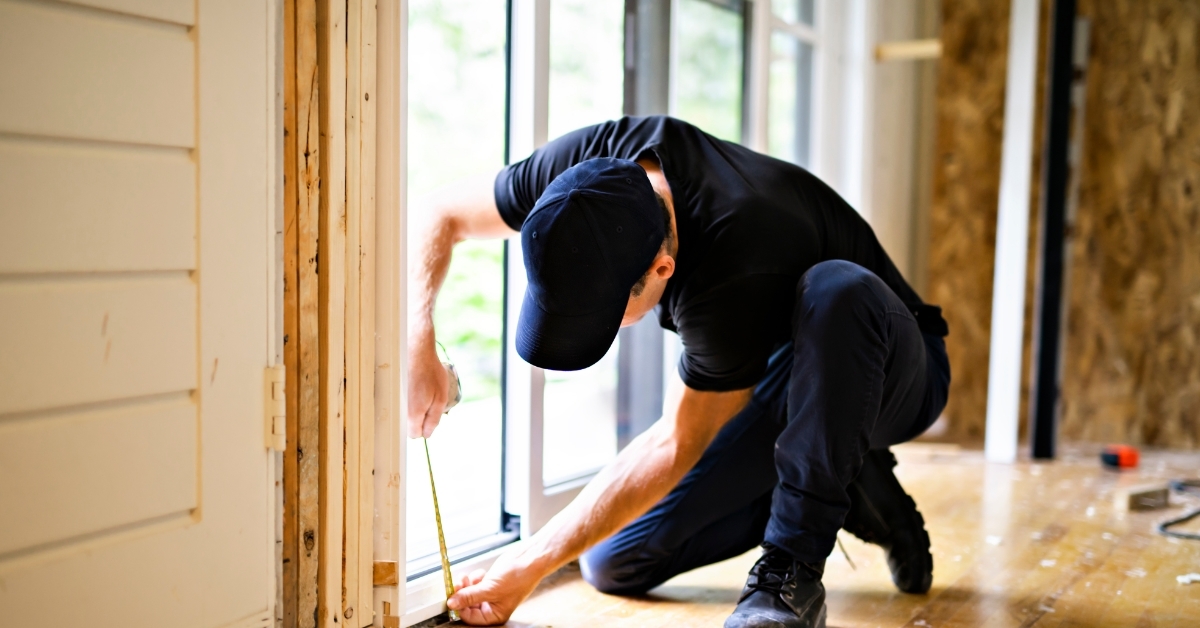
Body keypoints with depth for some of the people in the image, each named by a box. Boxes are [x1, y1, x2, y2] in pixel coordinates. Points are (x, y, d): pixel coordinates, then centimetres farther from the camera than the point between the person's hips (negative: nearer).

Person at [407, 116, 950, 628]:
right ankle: (847, 490, 7)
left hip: (882, 371, -5)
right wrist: (418, 345, -27)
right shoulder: (595, 166, -22)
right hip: (774, 378, 6)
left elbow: (677, 445, -29)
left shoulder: (738, 275, -40)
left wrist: (532, 564, -25)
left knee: (836, 291, -41)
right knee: (614, 563, -6)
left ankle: (794, 567, -25)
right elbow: (441, 217, -10)